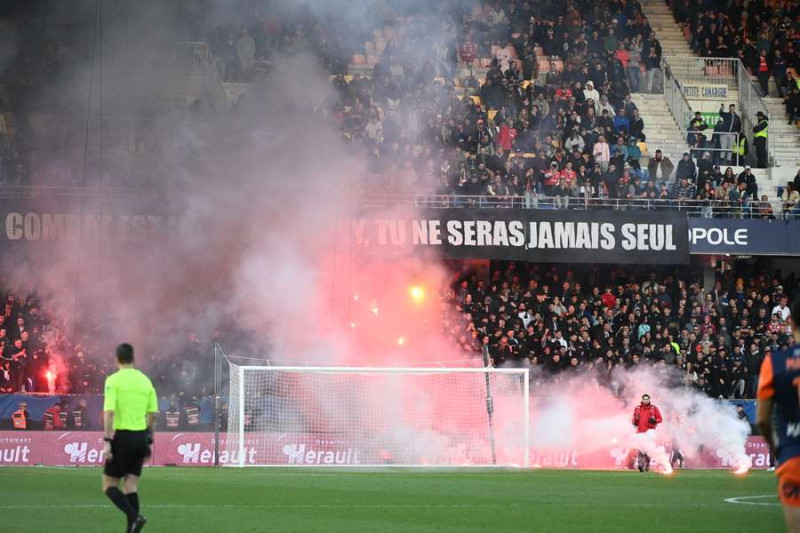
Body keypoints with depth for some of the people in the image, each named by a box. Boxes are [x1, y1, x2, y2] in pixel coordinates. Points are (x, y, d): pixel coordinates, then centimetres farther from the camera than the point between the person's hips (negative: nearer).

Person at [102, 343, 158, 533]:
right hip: (140, 436, 5)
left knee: (109, 485, 4)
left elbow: (109, 412, -17)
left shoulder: (113, 380, -8)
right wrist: (148, 441, 17)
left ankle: (134, 517, -17)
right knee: (131, 485, 9)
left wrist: (107, 441, -16)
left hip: (122, 435, -5)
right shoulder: (145, 381, 8)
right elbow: (152, 415, 9)